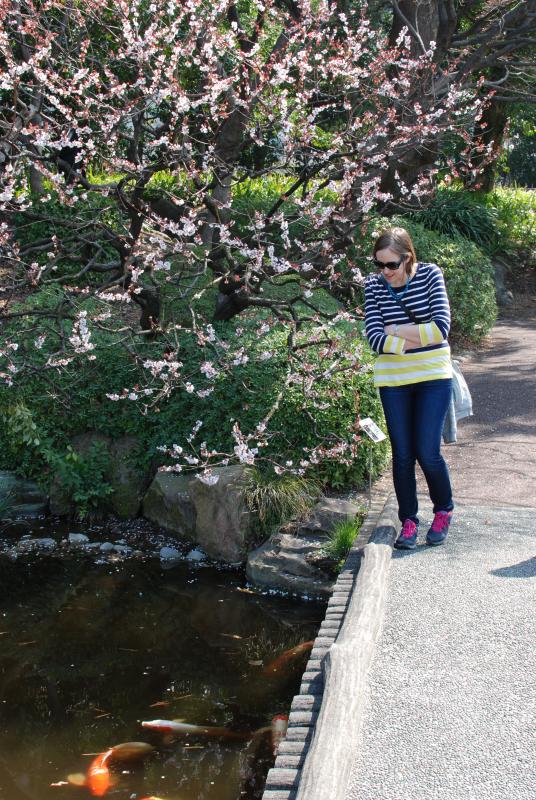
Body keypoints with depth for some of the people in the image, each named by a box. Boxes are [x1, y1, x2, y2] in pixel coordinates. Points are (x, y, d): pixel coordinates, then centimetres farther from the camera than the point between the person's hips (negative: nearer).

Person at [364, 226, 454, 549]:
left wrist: (395, 330, -15)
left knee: (428, 452, -4)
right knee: (403, 455, 6)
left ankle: (444, 511, 22)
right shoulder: (374, 285, -4)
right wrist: (419, 339, -19)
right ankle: (409, 521, 21)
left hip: (433, 378, -2)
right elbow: (375, 339, -12)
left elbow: (441, 327, -16)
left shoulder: (430, 274, -8)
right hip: (393, 381, 2)